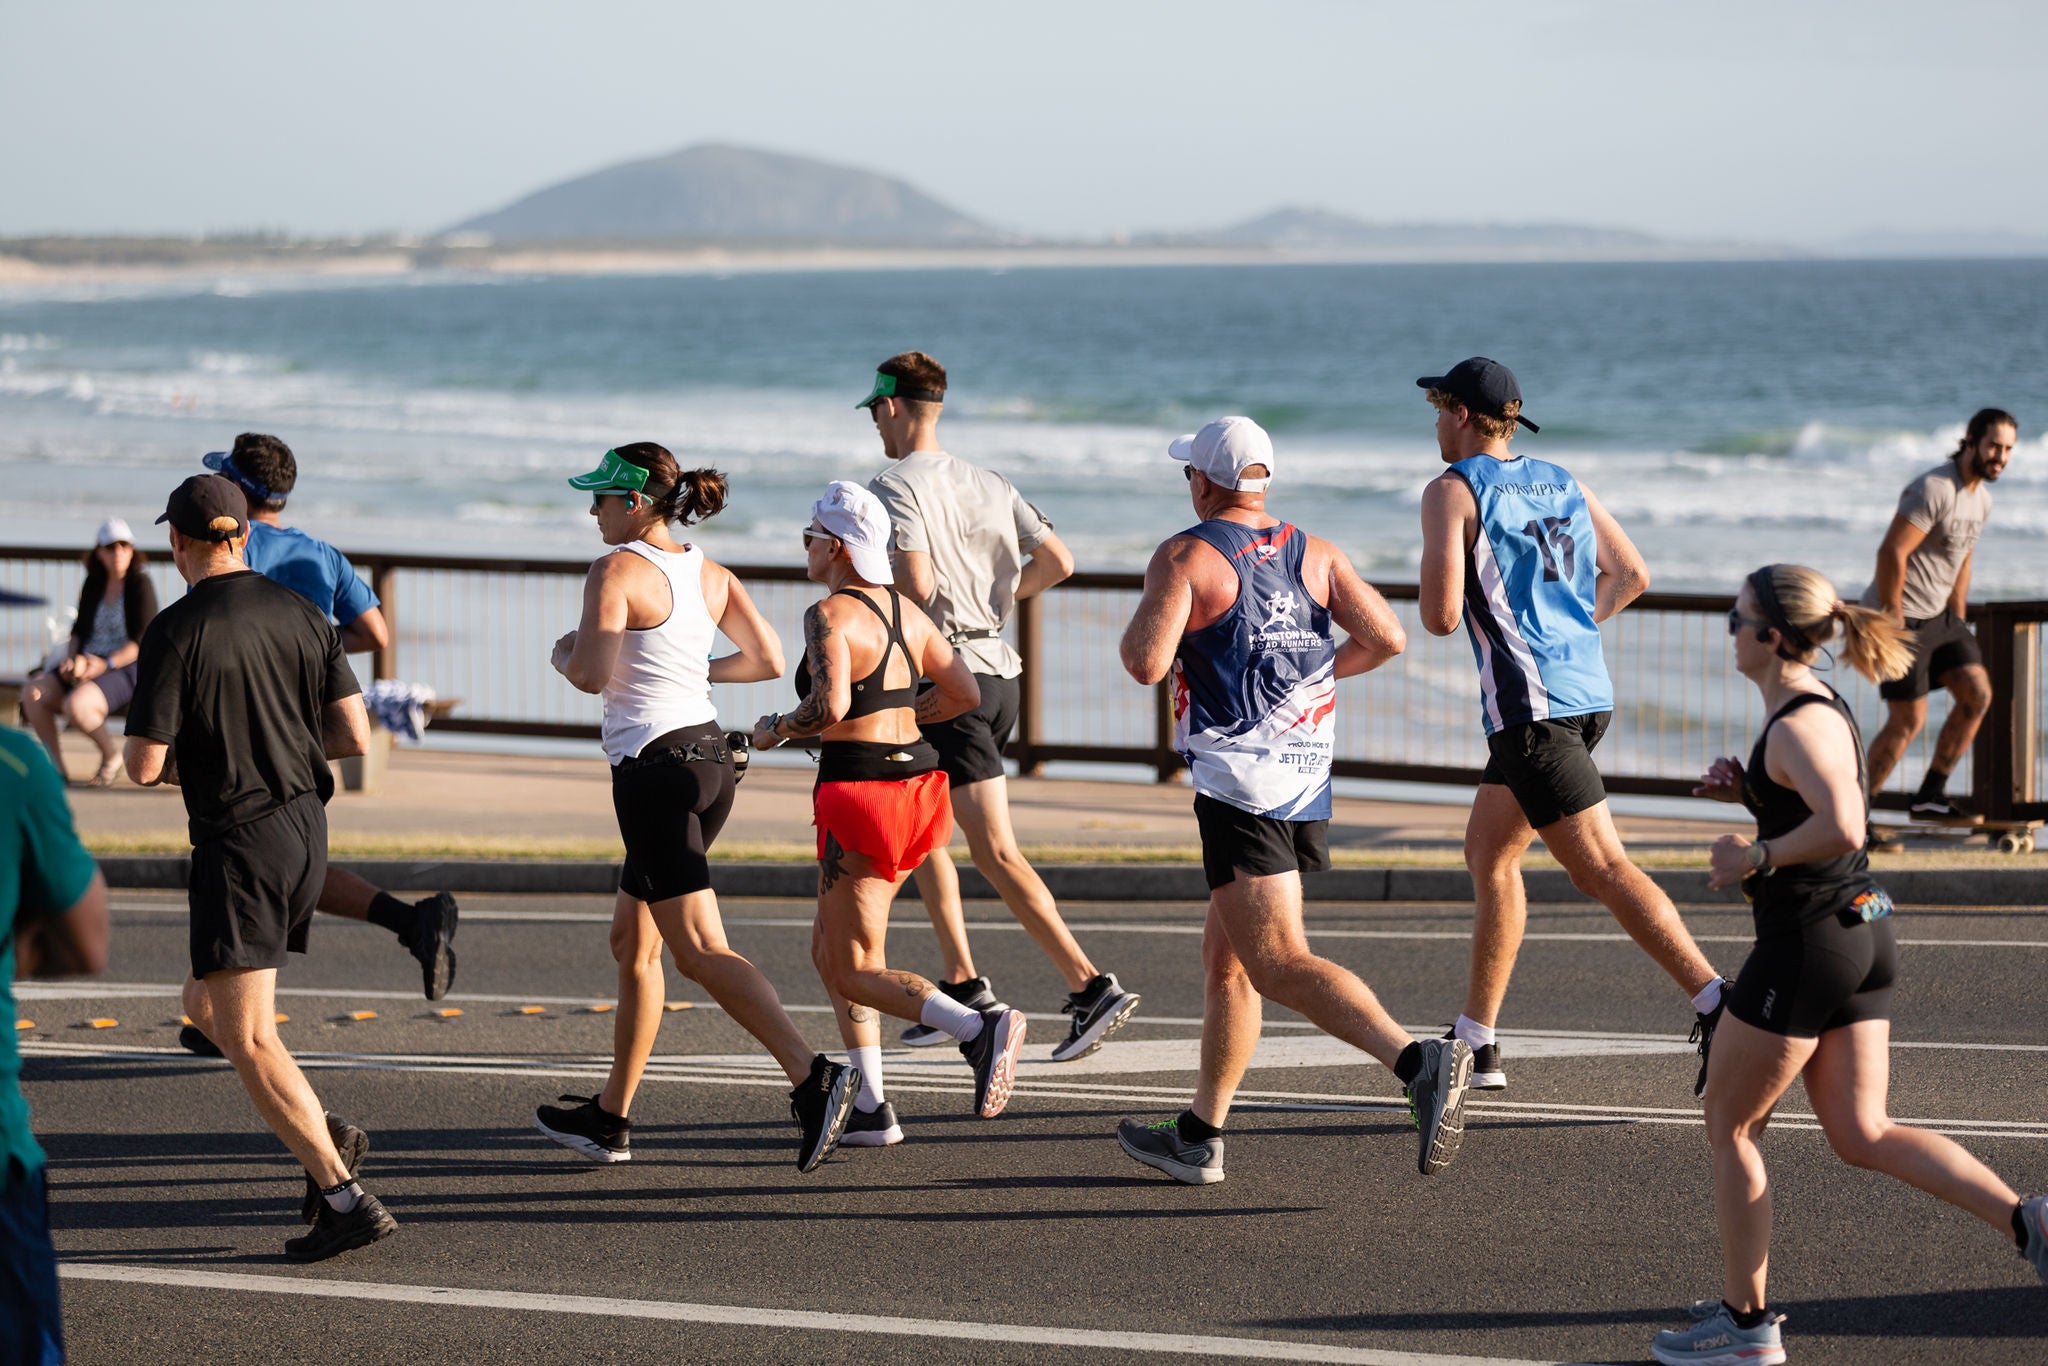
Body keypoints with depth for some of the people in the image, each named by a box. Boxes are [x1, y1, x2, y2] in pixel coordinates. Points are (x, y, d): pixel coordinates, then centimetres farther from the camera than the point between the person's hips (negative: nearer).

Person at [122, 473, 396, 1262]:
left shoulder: (176, 633, -13)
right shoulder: (300, 616, 4)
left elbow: (144, 765, -13)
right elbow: (355, 736, 3)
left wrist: (177, 757, 11)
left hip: (239, 839, -7)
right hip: (306, 829, 7)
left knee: (248, 1041, -5)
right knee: (206, 1007, 22)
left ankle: (346, 1200, -13)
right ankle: (323, 1135, 10)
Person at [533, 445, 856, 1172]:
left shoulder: (617, 571, -11)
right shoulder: (711, 574, 10)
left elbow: (593, 674, -20)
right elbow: (767, 661, 12)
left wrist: (564, 654, 2)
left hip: (656, 765, -9)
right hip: (710, 758, 9)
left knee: (700, 951, -12)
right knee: (632, 942, 18)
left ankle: (813, 1076, -27)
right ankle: (609, 1117, 23)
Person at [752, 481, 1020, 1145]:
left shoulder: (830, 615, -14)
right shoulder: (906, 611, 10)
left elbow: (831, 704, -28)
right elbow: (964, 693, 14)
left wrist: (777, 730, -9)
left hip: (858, 789, -9)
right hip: (917, 781, 9)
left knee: (855, 971, -1)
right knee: (830, 948, 20)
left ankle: (979, 1028, -24)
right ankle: (870, 1109, 17)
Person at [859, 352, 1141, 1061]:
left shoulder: (892, 489, -10)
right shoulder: (989, 485, 12)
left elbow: (917, 584, -22)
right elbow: (1058, 562, 8)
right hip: (998, 665, 8)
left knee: (996, 852, -10)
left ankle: (1089, 984, -20)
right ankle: (961, 983, 18)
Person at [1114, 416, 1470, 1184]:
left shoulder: (1184, 558, -6)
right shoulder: (1316, 556, 11)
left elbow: (1147, 663, -17)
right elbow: (1387, 639, 2)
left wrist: (1136, 630, 5)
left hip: (1238, 780, -8)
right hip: (1308, 782, 8)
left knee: (1280, 964, -14)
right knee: (1225, 957, 18)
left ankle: (1418, 1063, -34)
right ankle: (1199, 1136, 23)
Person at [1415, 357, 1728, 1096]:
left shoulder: (1453, 490, -6)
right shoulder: (1562, 483, 16)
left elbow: (1441, 616, -14)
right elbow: (1631, 575, 24)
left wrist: (1434, 605, 8)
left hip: (1530, 704, -8)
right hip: (1589, 691, 8)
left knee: (1602, 868, -12)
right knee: (1488, 854, 18)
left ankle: (1715, 1001, -23)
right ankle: (1475, 1044, 21)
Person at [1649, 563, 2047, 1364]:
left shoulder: (1799, 724, -18)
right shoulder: (1821, 706, 12)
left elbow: (1841, 828, -32)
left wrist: (1754, 858, -19)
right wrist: (1744, 788, 12)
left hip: (1805, 941, -9)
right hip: (1861, 935, 9)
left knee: (1729, 1128, 6)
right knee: (1861, 1136, 11)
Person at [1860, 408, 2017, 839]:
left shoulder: (1981, 499, 9)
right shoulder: (1934, 489, -22)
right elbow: (1891, 553, -24)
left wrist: (1959, 621, 19)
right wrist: (1892, 622, -22)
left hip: (1937, 614, 9)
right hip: (1900, 615, -9)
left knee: (1977, 695, 3)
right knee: (1908, 720, -9)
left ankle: (1931, 795, 13)